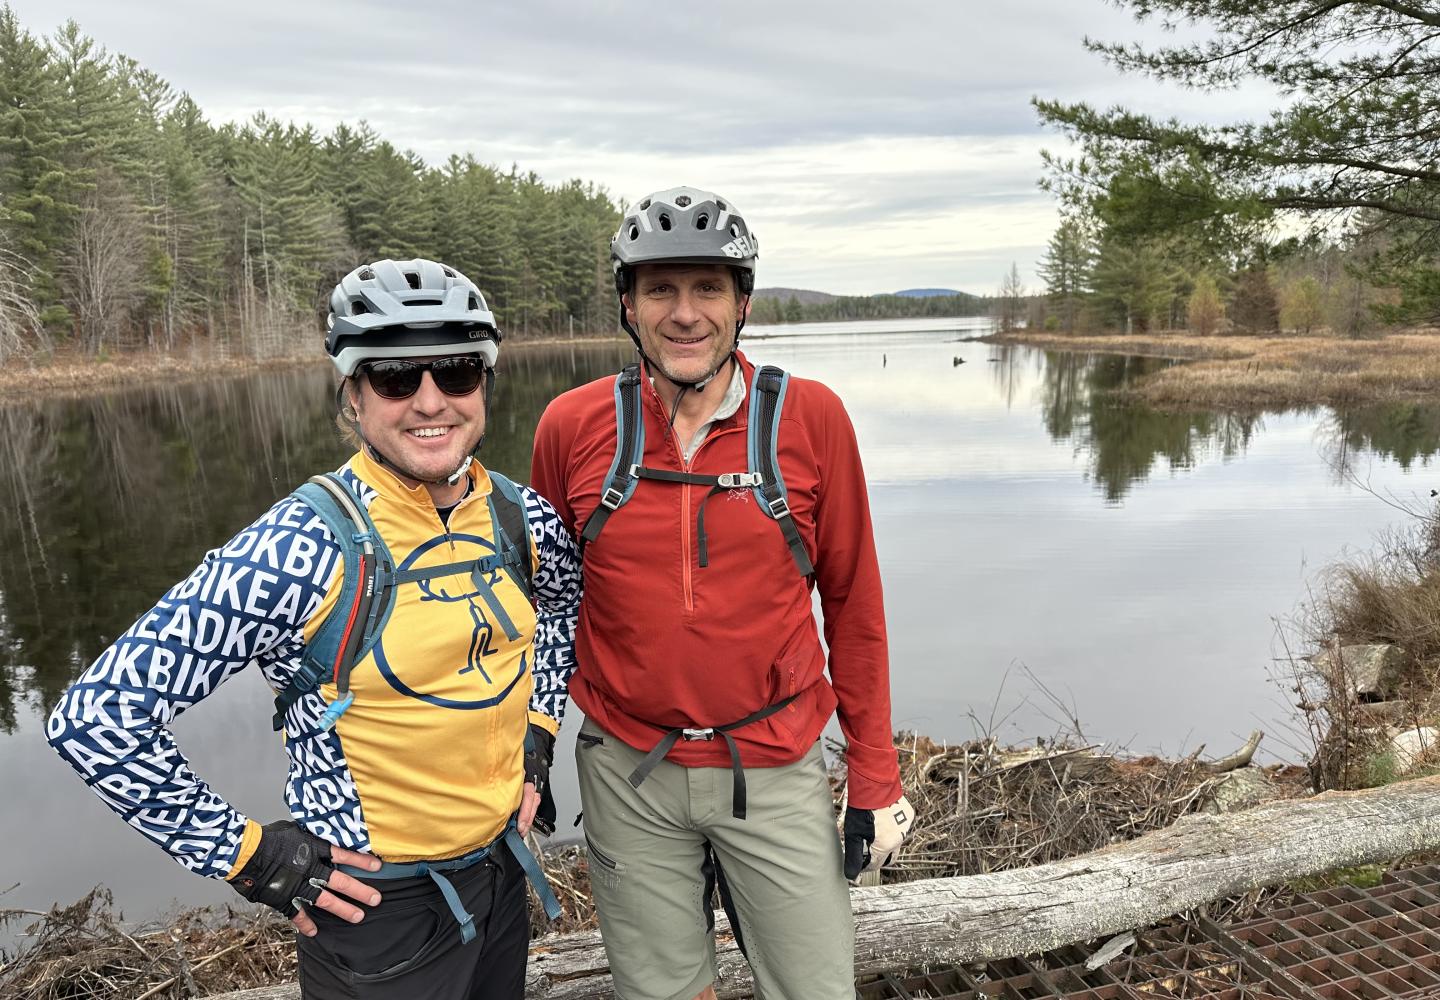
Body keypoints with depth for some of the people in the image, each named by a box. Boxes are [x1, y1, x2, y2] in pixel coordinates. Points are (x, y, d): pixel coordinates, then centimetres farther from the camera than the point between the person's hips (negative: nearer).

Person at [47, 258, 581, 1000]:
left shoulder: (517, 516, -7)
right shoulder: (302, 548, -23)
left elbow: (566, 603, 15)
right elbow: (96, 717, -21)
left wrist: (537, 732, 6)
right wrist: (245, 854, -15)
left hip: (503, 872, 5)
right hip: (377, 908, -5)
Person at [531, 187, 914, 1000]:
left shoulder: (811, 416, -9)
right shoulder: (572, 427, -6)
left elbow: (853, 603, -3)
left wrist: (876, 779, 0)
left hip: (774, 770, -1)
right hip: (628, 772, 1)